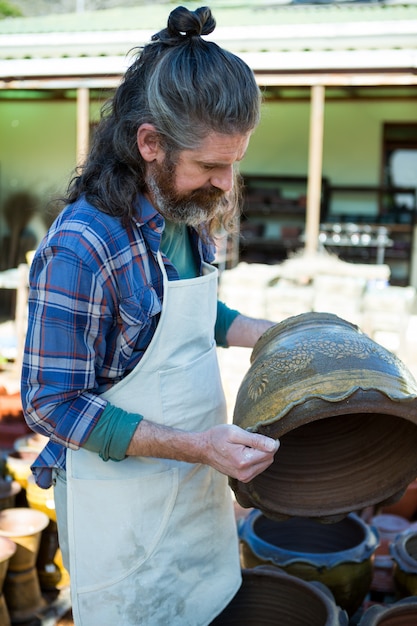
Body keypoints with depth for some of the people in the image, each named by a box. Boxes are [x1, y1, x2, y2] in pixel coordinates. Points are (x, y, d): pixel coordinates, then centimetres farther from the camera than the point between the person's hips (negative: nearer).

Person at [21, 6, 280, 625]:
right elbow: (53, 405, -23)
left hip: (197, 480, 8)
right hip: (123, 503, -7)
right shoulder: (80, 248, -28)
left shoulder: (190, 215, -2)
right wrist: (200, 446, -27)